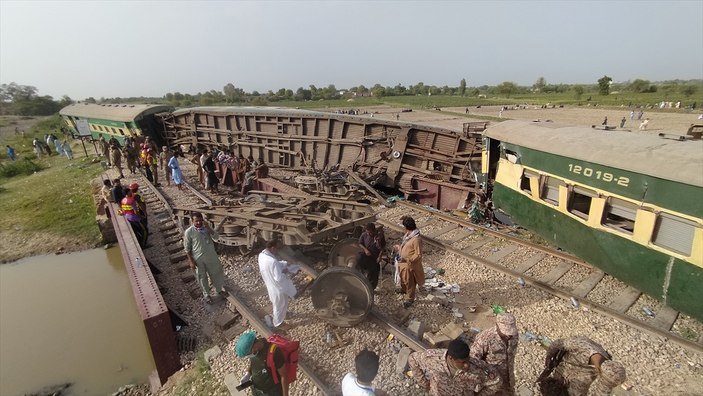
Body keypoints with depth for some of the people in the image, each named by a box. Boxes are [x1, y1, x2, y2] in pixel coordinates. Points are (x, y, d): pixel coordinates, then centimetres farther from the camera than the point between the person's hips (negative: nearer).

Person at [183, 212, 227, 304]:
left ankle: (219, 290, 42)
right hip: (198, 259, -3)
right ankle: (206, 295, 36)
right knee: (202, 277, 14)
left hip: (211, 256, 4)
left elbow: (216, 237, -14)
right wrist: (191, 261, -10)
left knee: (217, 273, 18)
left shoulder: (206, 227, -6)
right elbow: (187, 248, -10)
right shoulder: (188, 232, -17)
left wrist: (208, 228, -25)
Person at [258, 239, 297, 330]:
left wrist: (284, 263, -6)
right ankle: (278, 323, 41)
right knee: (280, 306, 18)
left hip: (270, 284, 9)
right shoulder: (273, 262, -40)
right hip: (278, 287, -8)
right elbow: (279, 278, -33)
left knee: (276, 303, 35)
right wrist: (285, 271, -16)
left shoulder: (261, 255, -12)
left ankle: (275, 316, 60)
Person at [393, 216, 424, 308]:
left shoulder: (416, 239, -31)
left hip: (410, 264, -9)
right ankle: (403, 289, 56)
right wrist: (398, 247, 16)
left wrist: (407, 259, -35)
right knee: (403, 277, 30)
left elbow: (418, 255, -28)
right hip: (403, 262, 9)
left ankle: (410, 299, 29)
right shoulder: (408, 235, -3)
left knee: (409, 282, 10)